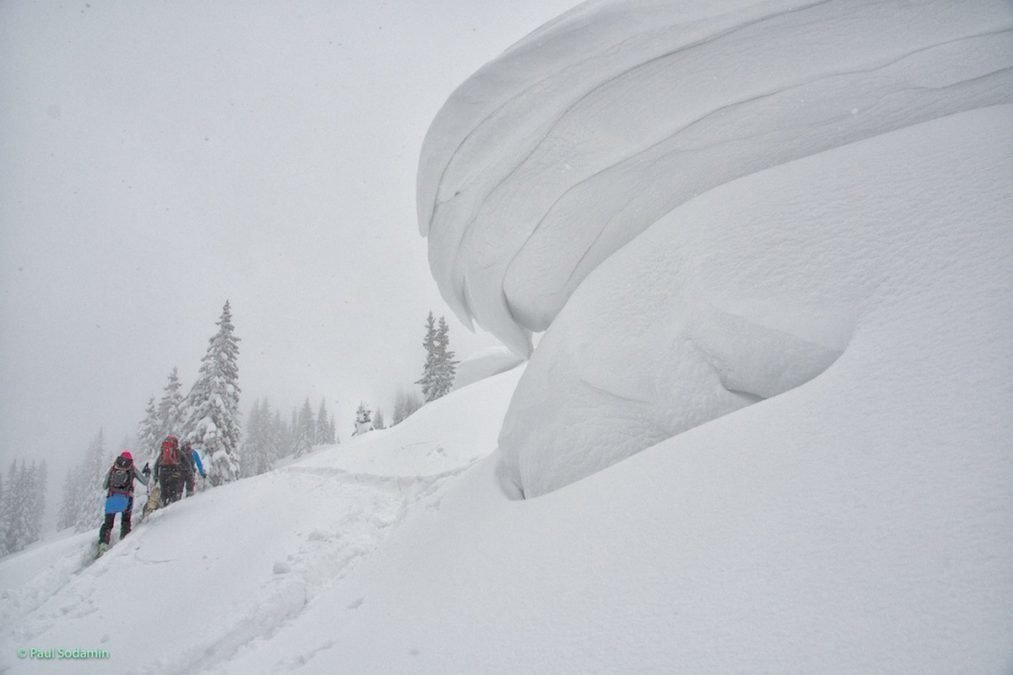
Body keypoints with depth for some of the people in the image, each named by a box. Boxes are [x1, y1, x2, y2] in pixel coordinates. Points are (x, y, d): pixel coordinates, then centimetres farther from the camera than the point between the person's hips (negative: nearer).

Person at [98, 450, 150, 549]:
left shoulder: (112, 469, 15)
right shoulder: (132, 469, 11)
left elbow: (104, 486, 18)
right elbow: (145, 482, 12)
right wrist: (147, 473, 32)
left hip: (111, 497, 1)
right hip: (126, 498, -1)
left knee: (108, 522, 9)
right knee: (125, 521, 16)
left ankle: (103, 542, -4)